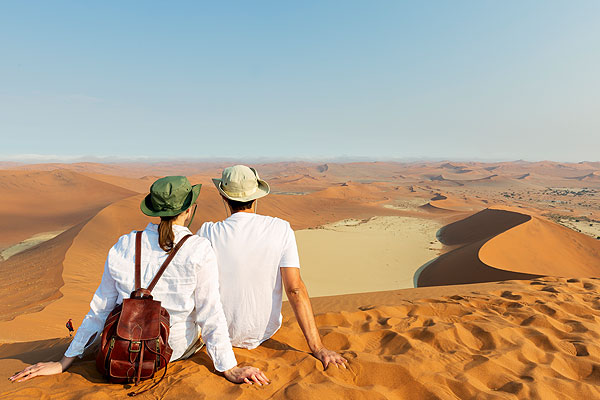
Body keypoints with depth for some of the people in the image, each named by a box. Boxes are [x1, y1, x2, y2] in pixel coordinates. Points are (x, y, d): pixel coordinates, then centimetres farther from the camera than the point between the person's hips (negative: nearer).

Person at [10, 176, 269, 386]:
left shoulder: (123, 246, -9)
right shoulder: (199, 250, -21)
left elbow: (100, 309, -4)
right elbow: (210, 313, -18)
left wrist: (65, 362, 8)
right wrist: (230, 369, -10)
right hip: (179, 349, -3)